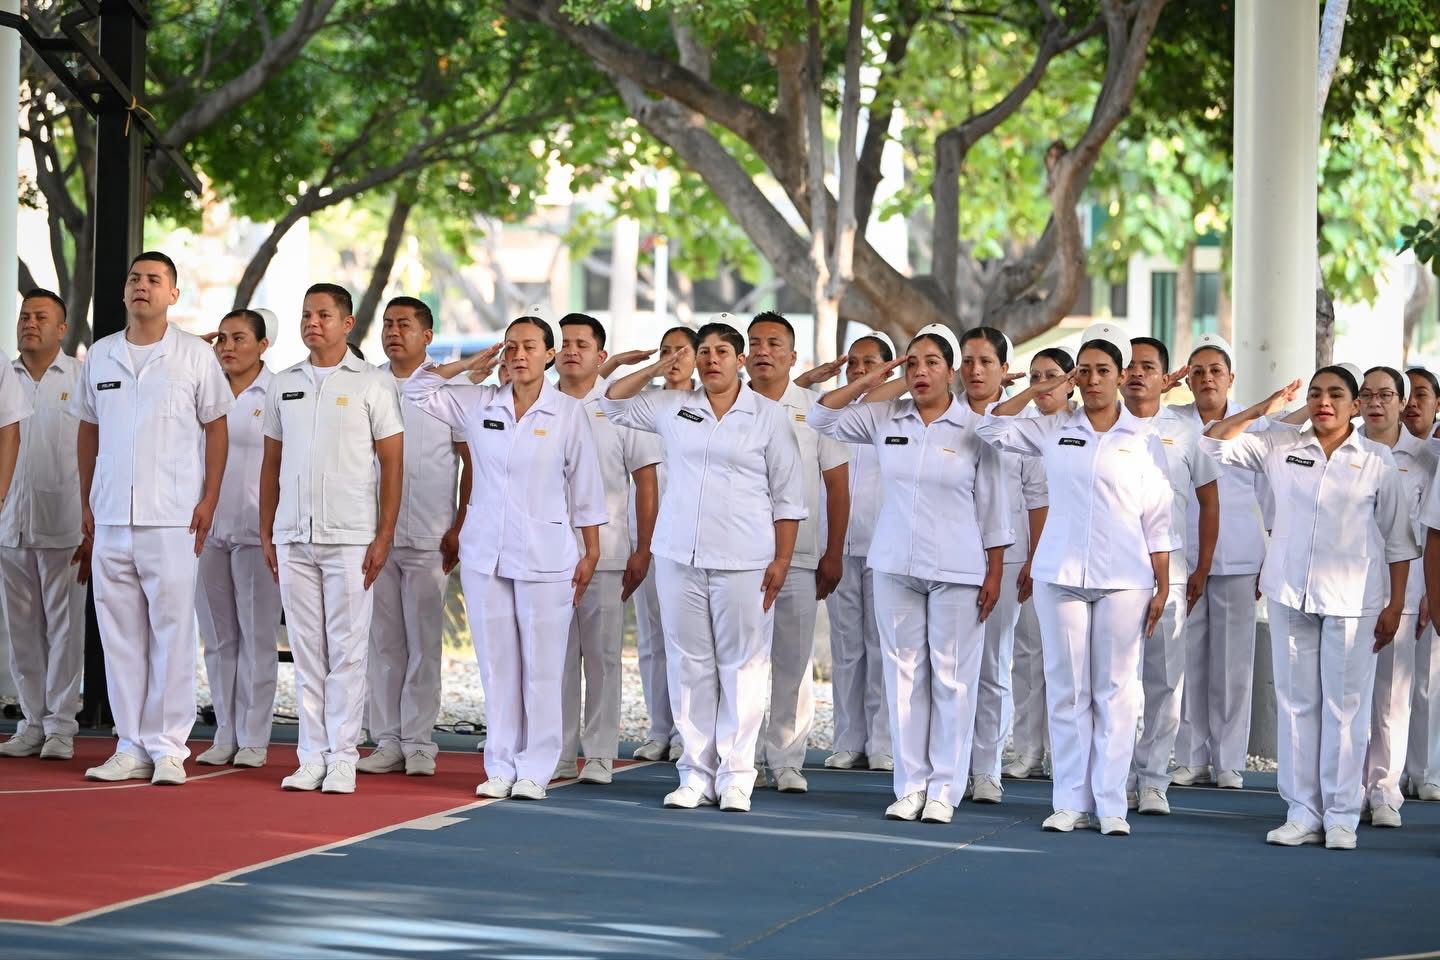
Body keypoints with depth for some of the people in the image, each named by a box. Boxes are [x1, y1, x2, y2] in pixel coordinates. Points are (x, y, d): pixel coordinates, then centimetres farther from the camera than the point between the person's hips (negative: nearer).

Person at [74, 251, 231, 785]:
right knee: (119, 632, 6)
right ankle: (131, 746, 12)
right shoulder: (99, 356, 10)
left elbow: (216, 429, 2)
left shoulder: (196, 356, 0)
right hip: (110, 517, 4)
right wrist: (85, 502, 11)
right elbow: (88, 431, 17)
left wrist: (209, 500, -5)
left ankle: (169, 747, 0)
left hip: (173, 519, -4)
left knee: (172, 630, -4)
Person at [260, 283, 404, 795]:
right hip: (293, 537, 4)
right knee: (306, 651, 6)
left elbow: (392, 462, -2)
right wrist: (266, 532, 10)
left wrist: (384, 536, -8)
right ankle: (311, 757, 9)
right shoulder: (283, 385, 12)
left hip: (350, 538, -4)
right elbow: (271, 462, 16)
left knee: (346, 650, -3)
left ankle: (342, 756, 1)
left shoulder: (372, 384, 0)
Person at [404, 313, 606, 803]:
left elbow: (585, 487, 1)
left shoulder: (569, 412, -1)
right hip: (485, 554, 3)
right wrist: (470, 365, 4)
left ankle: (534, 771, 2)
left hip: (545, 556, -3)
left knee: (542, 668, -3)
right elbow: (417, 389, 11)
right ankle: (500, 767, 11)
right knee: (496, 665, 5)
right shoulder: (479, 404, 6)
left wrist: (591, 551, -1)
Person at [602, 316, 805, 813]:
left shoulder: (769, 416, 2)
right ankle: (695, 773, 10)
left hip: (743, 562, -3)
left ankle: (736, 775, 2)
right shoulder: (674, 407, 10)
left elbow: (787, 496, 2)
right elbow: (613, 403, 17)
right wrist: (655, 370, 3)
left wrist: (782, 560, -5)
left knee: (741, 665, -2)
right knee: (689, 664, 5)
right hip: (679, 558, 3)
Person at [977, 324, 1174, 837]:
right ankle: (1070, 801, 8)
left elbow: (1157, 520, 3)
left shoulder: (1145, 439, 4)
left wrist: (1163, 585, -1)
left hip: (1122, 579, -2)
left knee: (1116, 690, 0)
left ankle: (1111, 804, 3)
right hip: (1060, 575, 2)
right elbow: (992, 428, 6)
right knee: (1067, 689, 4)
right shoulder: (1054, 430, 8)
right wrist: (1038, 389, 3)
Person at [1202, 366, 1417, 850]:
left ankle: (1342, 816, 6)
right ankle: (1302, 813, 11)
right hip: (1291, 595, 3)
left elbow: (1398, 539, 3)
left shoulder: (1377, 460, 1)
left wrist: (1395, 606, 0)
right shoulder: (1281, 448, 5)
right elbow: (1215, 442, 6)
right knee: (1296, 703, 6)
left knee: (1345, 707, 0)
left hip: (1352, 600, -2)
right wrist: (1263, 409, -3)